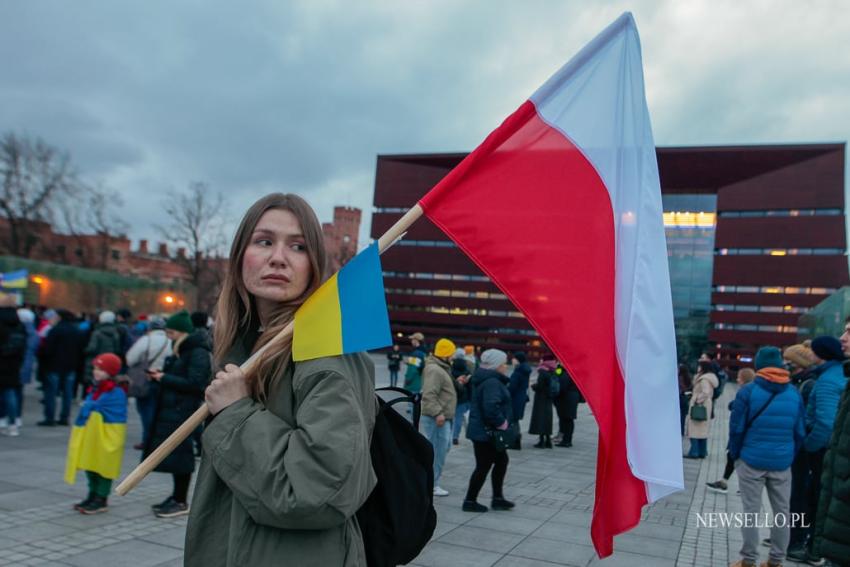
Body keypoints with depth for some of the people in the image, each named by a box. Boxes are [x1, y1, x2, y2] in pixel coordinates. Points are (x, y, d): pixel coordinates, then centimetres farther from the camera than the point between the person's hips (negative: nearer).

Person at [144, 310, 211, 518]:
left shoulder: (198, 353, -13)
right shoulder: (179, 350, 16)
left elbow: (194, 384, -20)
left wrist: (165, 378, -15)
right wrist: (159, 376, 5)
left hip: (183, 413, -9)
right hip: (170, 410, 9)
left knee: (179, 454, -3)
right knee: (174, 455, 14)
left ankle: (181, 502, 8)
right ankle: (177, 496, 25)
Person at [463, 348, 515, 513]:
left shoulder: (485, 379, 12)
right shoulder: (492, 382, -22)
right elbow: (491, 407, -34)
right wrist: (502, 423, -20)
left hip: (481, 430, 11)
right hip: (486, 433, -11)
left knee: (502, 461, 18)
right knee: (483, 467, 1)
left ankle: (497, 498, 26)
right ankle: (470, 501, 13)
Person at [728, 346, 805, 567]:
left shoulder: (748, 391, -8)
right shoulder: (794, 393, 2)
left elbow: (736, 428, -8)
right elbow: (800, 432, 4)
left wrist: (735, 454, 4)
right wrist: (791, 455, 15)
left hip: (752, 460, -3)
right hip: (782, 463, 3)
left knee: (751, 512, 4)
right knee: (782, 512, 13)